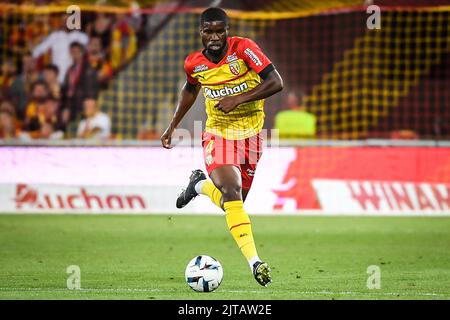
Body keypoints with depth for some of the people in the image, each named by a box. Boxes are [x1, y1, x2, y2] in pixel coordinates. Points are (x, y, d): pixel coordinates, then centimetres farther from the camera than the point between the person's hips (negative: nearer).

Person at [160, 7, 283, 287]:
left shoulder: (244, 49, -15)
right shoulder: (194, 63, -3)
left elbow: (276, 82, -21)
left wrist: (238, 99, -27)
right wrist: (173, 126, 21)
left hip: (250, 134, 0)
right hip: (218, 134, 0)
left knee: (234, 204, 10)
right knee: (232, 192, -25)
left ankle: (200, 185, 43)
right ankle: (255, 262, -26)